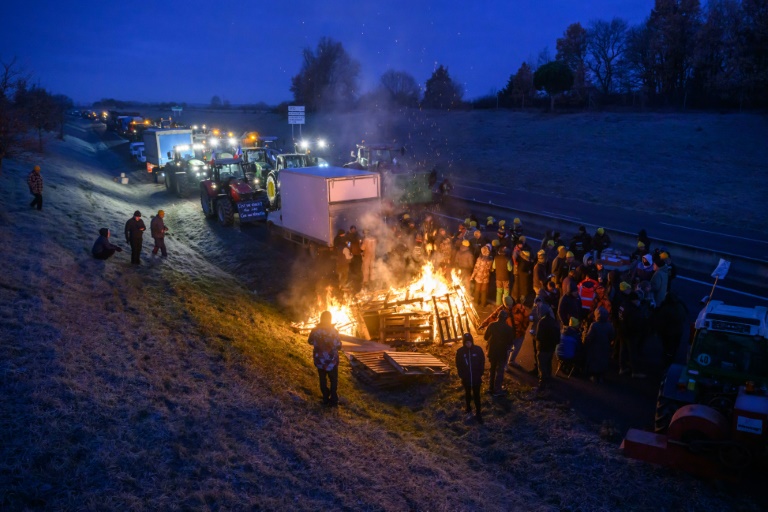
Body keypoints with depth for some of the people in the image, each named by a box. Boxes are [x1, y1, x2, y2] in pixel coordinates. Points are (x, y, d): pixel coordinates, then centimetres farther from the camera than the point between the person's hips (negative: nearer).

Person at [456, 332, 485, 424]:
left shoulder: (478, 349, -13)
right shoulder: (460, 351, -12)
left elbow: (482, 362, -3)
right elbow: (458, 365, -3)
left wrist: (480, 374, -6)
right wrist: (461, 375, -7)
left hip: (476, 378, -1)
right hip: (466, 379, 1)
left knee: (477, 396, 10)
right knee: (468, 395, 20)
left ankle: (478, 413, 23)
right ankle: (469, 411, 40)